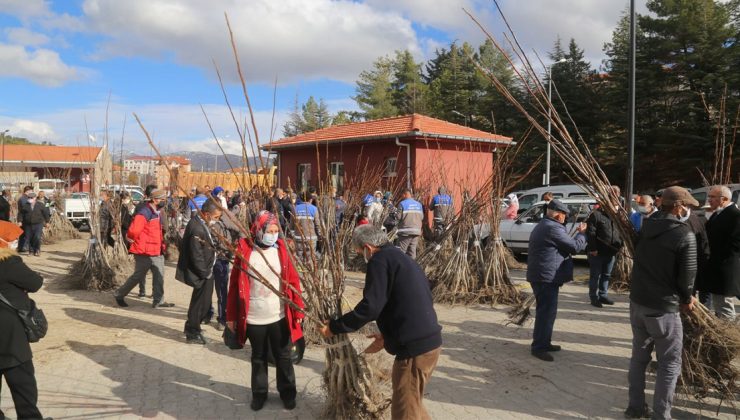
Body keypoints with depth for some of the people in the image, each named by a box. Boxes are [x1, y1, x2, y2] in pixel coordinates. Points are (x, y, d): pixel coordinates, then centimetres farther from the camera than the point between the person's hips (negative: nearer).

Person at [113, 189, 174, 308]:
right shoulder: (144, 214, -18)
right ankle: (119, 294, 22)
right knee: (138, 276, 3)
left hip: (156, 252, 9)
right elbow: (133, 231, -26)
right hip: (144, 253, -9)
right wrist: (136, 241, -8)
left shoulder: (157, 214, 13)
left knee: (159, 276, 6)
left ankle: (158, 301, 12)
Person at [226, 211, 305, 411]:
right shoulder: (244, 251, -8)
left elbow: (293, 281, -1)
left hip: (279, 317, 1)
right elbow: (234, 284, -2)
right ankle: (259, 393, 35)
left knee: (283, 357, 14)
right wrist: (231, 315, 1)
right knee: (258, 358, 17)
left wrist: (298, 310, -3)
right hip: (253, 318, 0)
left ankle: (287, 392, 32)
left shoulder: (281, 250, -5)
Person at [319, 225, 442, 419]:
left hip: (415, 347, -9)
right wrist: (388, 336, 25)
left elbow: (370, 307, -17)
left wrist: (334, 327, -8)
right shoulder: (401, 258, 18)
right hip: (429, 340, 9)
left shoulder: (380, 260, -10)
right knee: (411, 403, 25)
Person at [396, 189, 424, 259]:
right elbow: (422, 217, 9)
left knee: (401, 251, -1)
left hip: (406, 231, -5)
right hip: (417, 230, 6)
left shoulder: (402, 203, -8)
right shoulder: (419, 204, 9)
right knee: (412, 250, 10)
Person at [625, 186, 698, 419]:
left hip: (637, 303, 6)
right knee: (669, 365, 8)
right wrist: (687, 299, 9)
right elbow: (687, 275, -12)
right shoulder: (684, 234, -16)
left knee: (639, 357, 18)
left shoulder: (645, 227, 4)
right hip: (663, 308, -6)